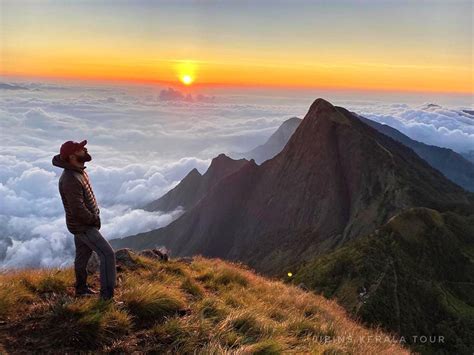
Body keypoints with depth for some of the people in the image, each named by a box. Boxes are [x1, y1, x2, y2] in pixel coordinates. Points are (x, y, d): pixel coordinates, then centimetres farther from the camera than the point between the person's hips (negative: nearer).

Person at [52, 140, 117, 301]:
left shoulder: (79, 171, 3)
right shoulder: (71, 180, -29)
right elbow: (78, 210, -29)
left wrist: (95, 215, 9)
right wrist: (94, 220, -14)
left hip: (84, 223, 9)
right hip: (83, 226, -9)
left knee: (83, 256, 22)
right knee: (108, 254, -10)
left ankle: (81, 288, 40)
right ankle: (107, 295, -5)